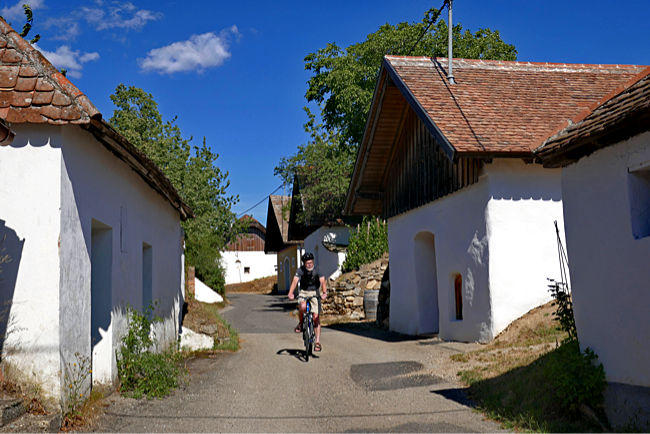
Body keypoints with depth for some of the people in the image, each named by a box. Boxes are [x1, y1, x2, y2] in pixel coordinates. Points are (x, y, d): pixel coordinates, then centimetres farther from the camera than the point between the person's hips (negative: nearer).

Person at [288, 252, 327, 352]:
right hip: (303, 293, 0)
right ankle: (300, 324, -4)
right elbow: (295, 281, -24)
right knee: (302, 307, -34)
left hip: (314, 293, 0)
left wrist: (324, 293, -40)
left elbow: (322, 281, -22)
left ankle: (317, 342, -5)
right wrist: (291, 293, -41)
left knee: (316, 317, -10)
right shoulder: (300, 270, -11)